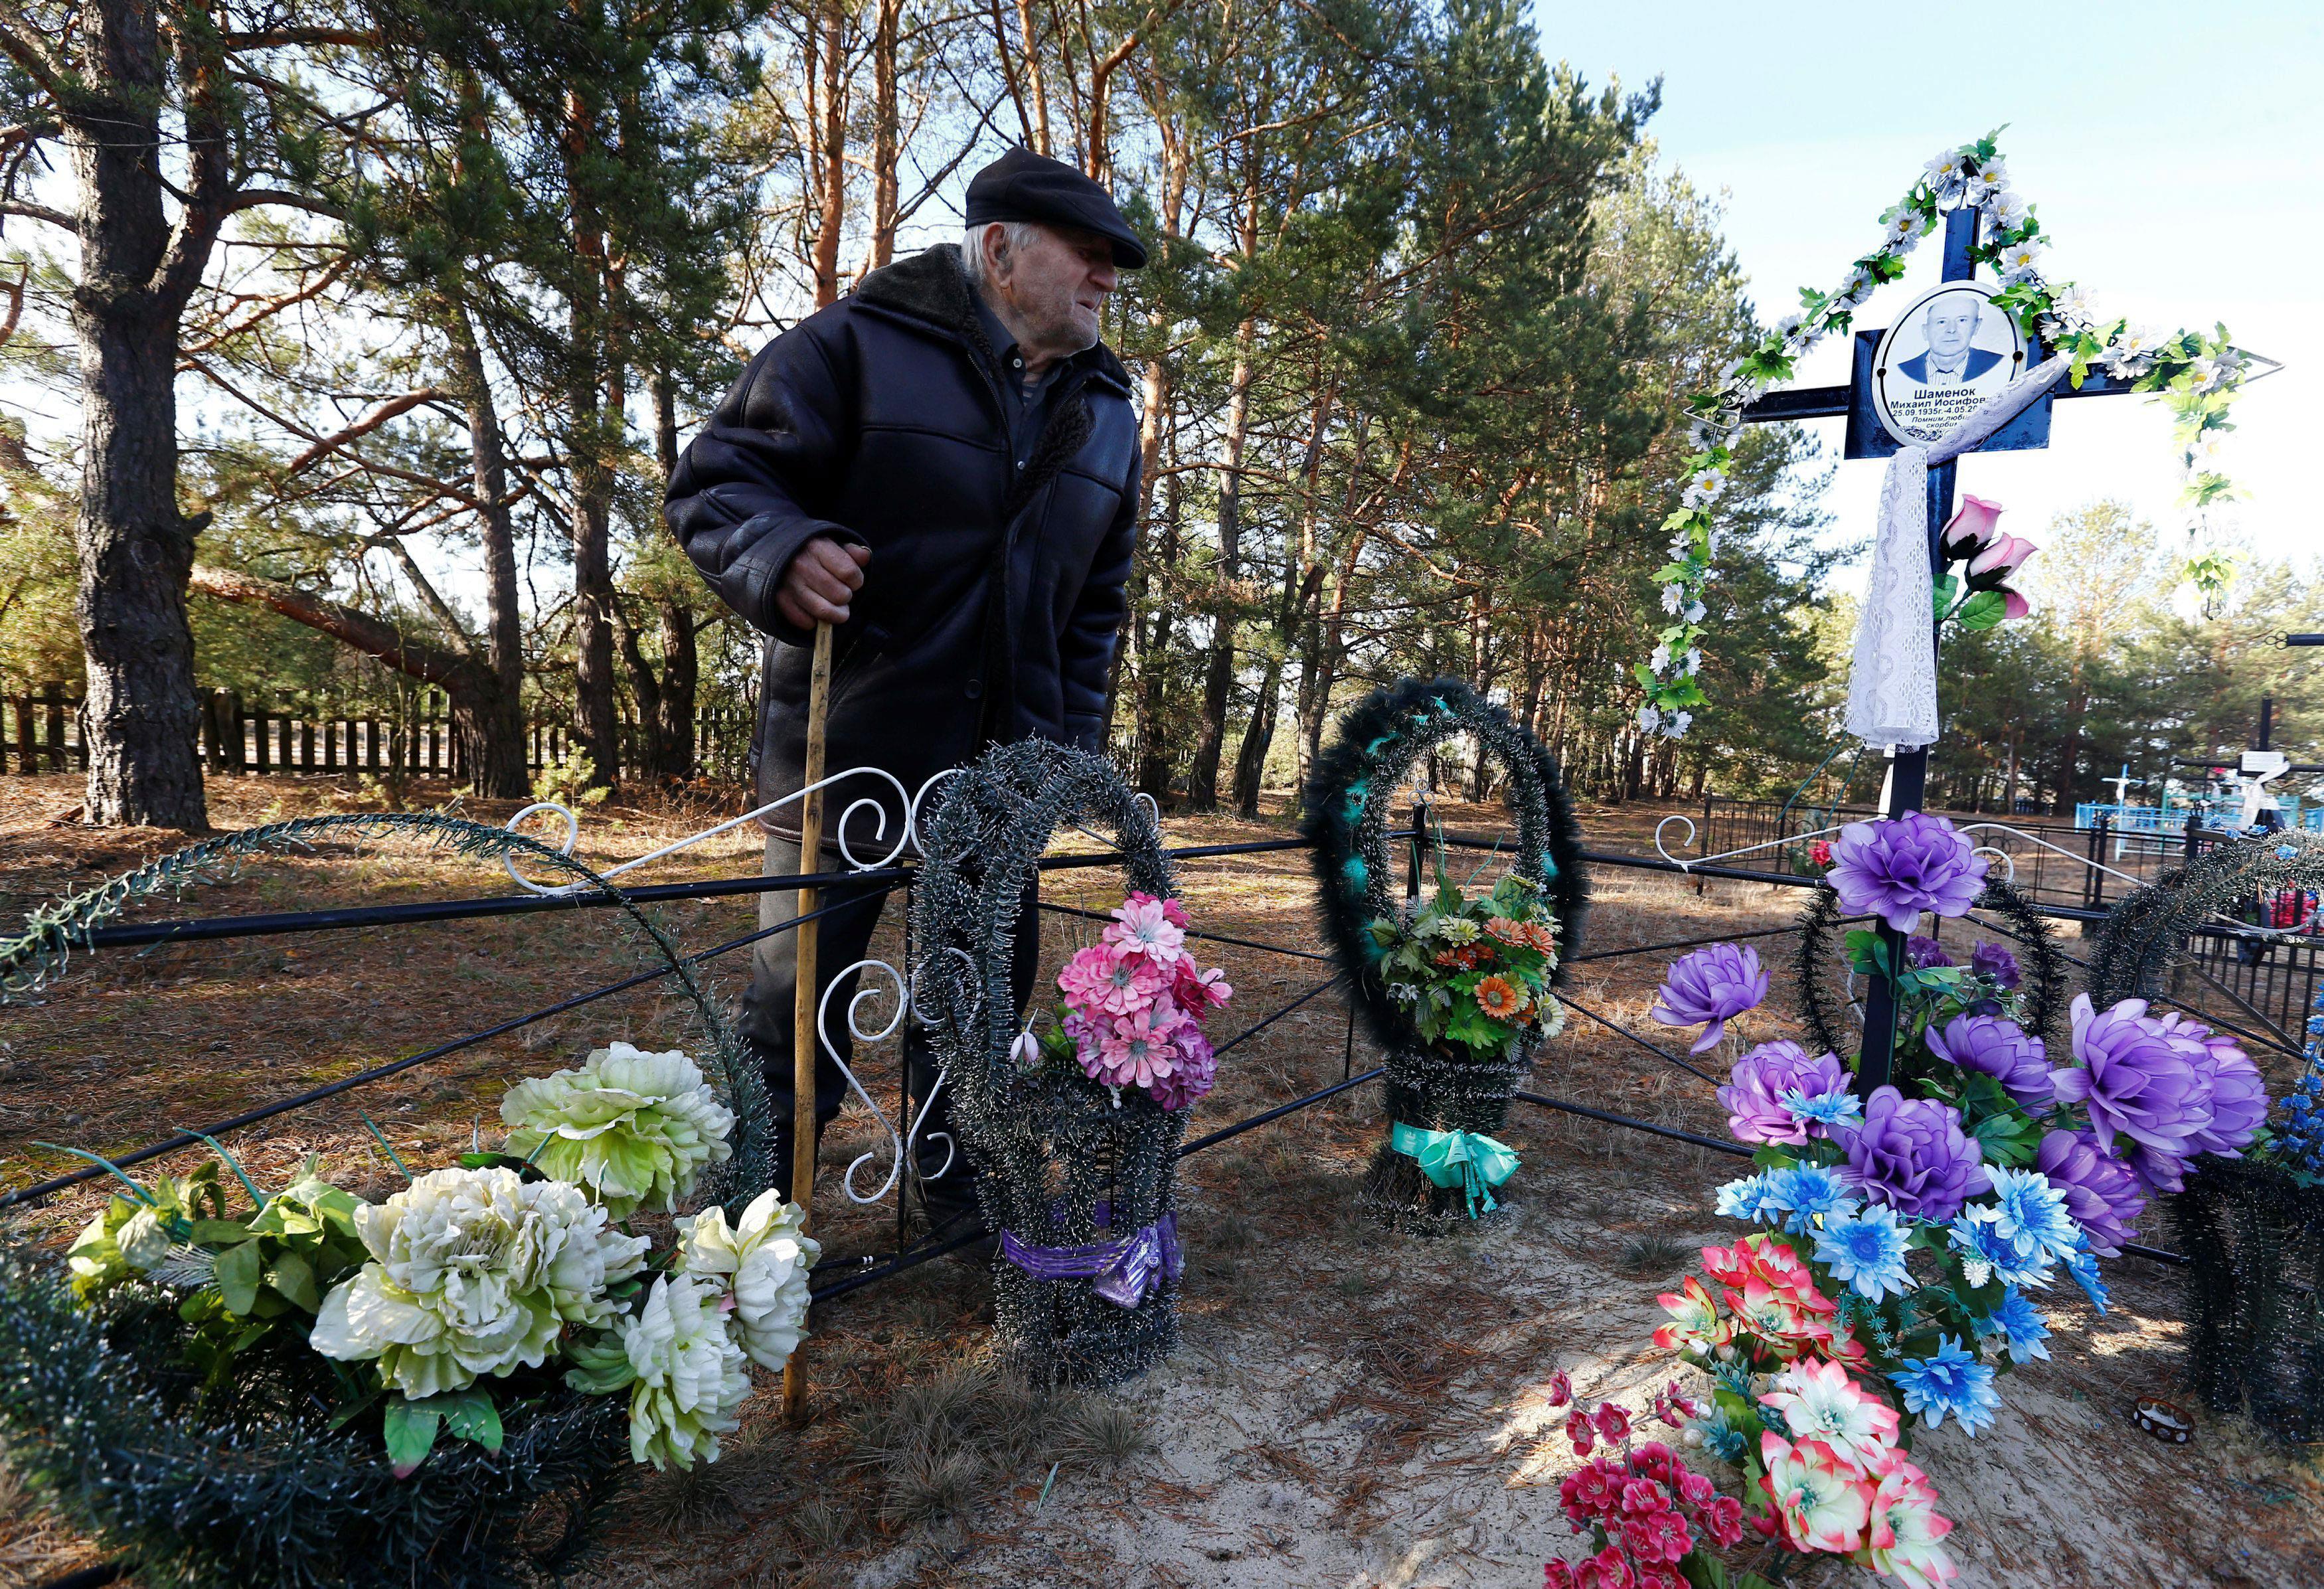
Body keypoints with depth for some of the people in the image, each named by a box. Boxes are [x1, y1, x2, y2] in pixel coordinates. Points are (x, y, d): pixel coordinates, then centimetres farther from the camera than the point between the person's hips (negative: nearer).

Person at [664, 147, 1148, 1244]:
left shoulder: (1105, 410, 14)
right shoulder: (856, 348, -5)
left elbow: (1097, 605, 19)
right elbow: (713, 482, -5)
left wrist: (1073, 743, 13)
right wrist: (781, 554, -27)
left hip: (1004, 777, 5)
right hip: (849, 756, -5)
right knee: (799, 1007, 5)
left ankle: (961, 1193, 35)